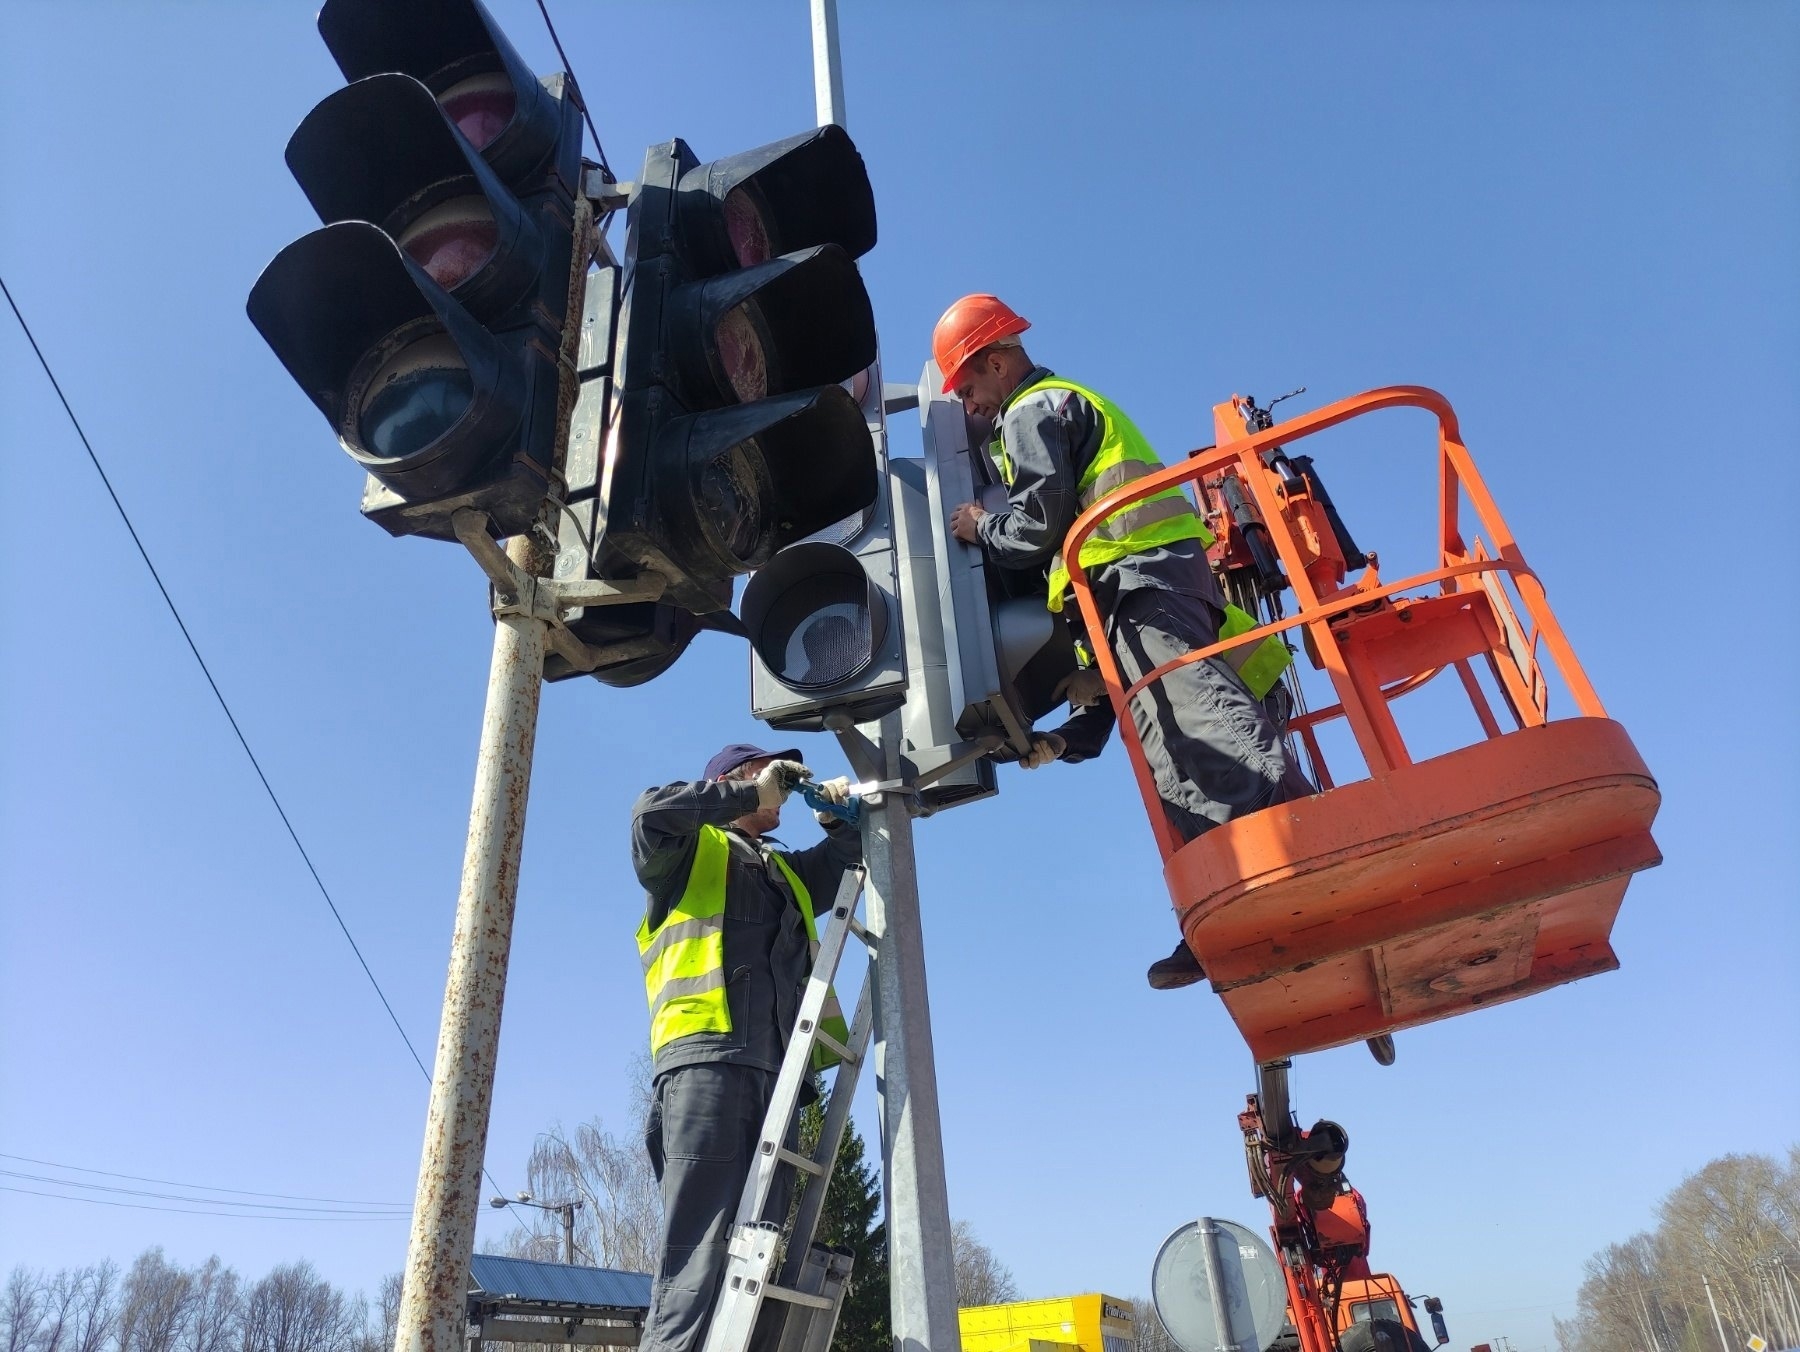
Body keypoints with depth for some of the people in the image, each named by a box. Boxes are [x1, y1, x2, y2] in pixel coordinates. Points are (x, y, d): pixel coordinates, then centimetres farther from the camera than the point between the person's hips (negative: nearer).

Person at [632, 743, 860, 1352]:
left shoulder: (787, 871, 32)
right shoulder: (692, 851, 14)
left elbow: (853, 858, 41)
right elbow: (652, 814, -7)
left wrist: (842, 818, 20)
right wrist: (750, 792, -1)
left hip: (773, 1070, 7)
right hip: (705, 1058, -7)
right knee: (701, 1243, -16)